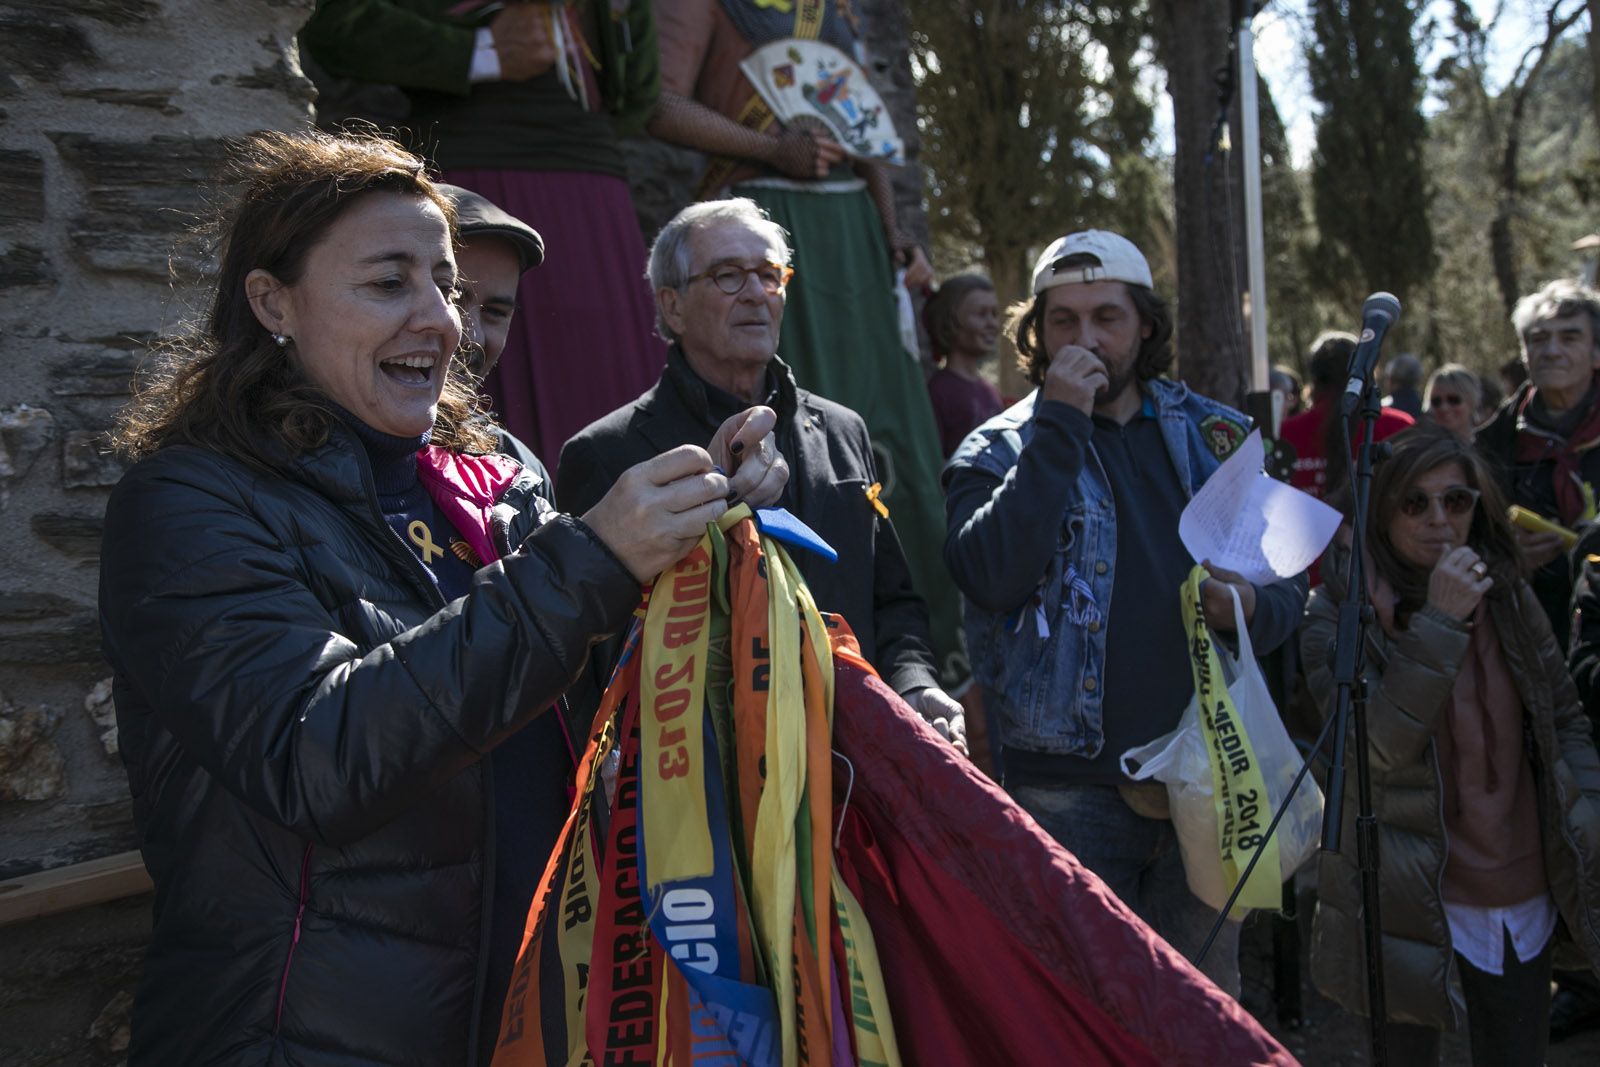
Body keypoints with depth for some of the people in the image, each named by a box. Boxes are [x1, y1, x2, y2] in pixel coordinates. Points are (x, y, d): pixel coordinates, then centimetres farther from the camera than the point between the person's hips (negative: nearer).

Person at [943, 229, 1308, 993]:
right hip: (1071, 783, -3)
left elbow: (1289, 588, 15)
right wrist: (1059, 426, -17)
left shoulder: (1216, 437, 10)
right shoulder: (1000, 451, 1)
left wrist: (1251, 607, -9)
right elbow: (993, 578, -19)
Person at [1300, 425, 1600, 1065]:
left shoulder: (1507, 598, 4)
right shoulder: (1340, 612, -10)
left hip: (1523, 897, 4)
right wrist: (1440, 622, -26)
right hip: (1412, 900, -4)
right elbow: (1378, 747, -22)